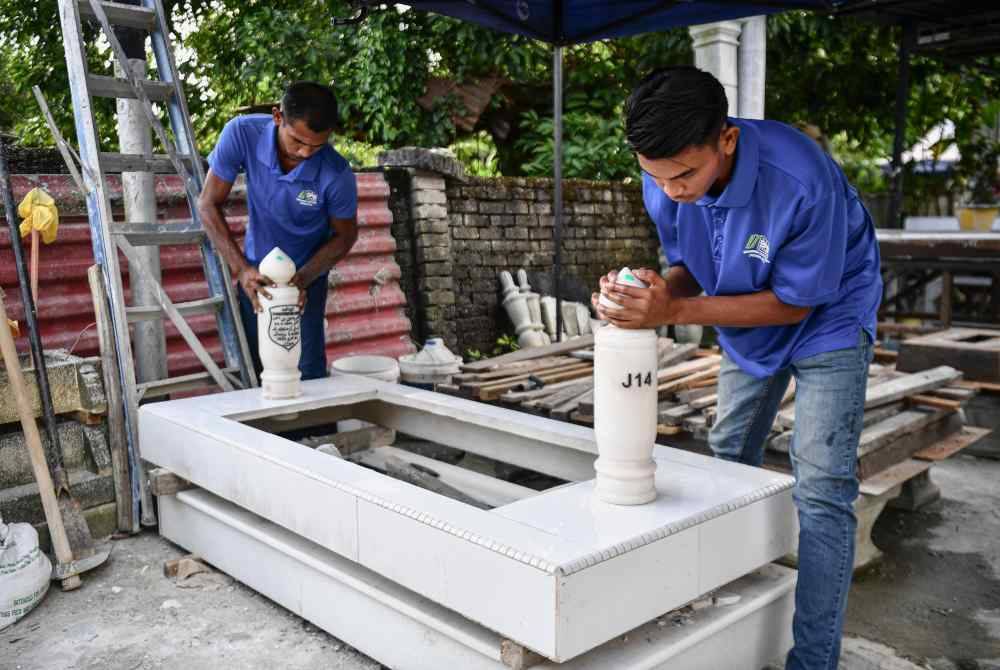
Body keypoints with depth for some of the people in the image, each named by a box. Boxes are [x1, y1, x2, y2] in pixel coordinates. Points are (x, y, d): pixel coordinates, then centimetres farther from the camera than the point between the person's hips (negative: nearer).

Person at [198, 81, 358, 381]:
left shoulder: (337, 174, -29)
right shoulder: (242, 133, -25)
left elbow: (344, 235, -11)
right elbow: (209, 204, -16)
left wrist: (303, 278, -24)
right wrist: (241, 268, -26)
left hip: (307, 274, -2)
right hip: (254, 271, 2)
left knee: (308, 374, -4)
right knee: (250, 369, 10)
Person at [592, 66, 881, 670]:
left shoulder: (801, 180, -38)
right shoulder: (664, 182, -21)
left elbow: (794, 302, -28)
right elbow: (690, 268, -7)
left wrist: (675, 310, -38)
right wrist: (646, 295, -32)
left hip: (827, 318, -5)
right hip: (747, 326, 6)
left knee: (821, 494, -11)